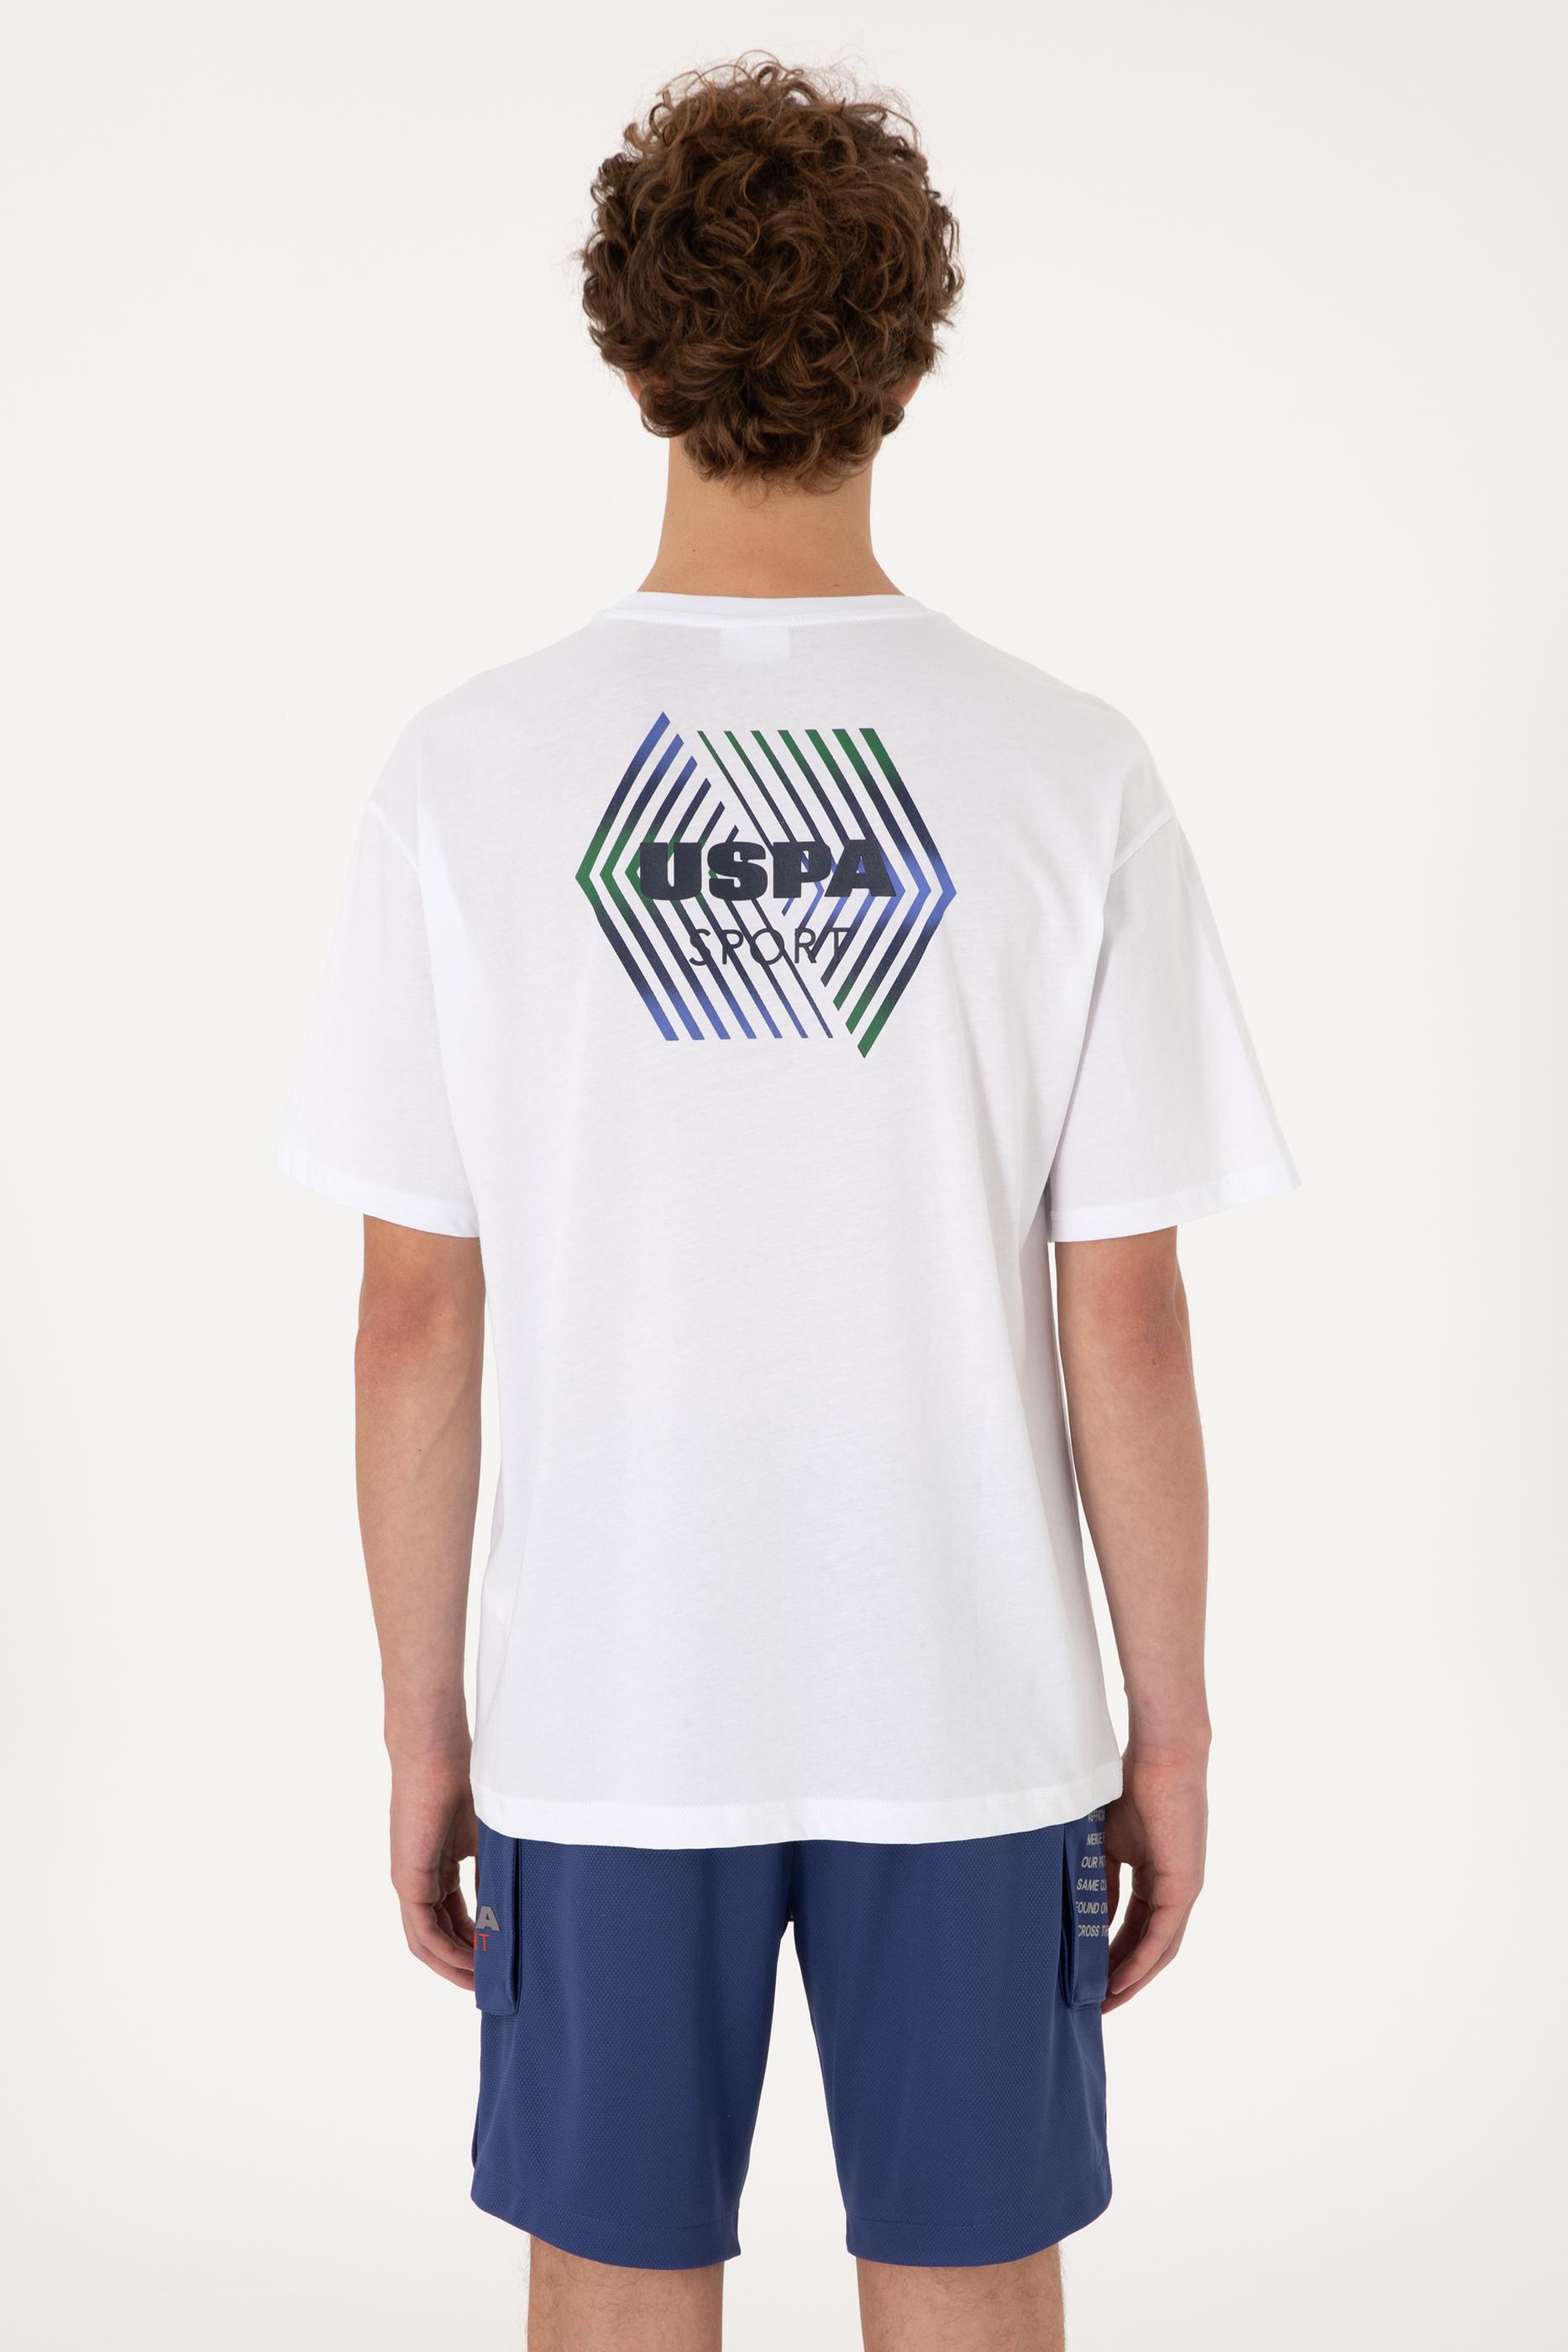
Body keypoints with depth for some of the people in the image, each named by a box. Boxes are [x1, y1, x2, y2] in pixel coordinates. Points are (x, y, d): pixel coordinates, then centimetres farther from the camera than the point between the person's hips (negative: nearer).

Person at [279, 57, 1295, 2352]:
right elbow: (1126, 1330, -8)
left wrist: (424, 1721, 6)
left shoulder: (473, 771, -8)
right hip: (977, 1722, 0)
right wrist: (1171, 1727, 4)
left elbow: (415, 1327, -6)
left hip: (604, 1723, 1)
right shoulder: (1071, 775, -9)